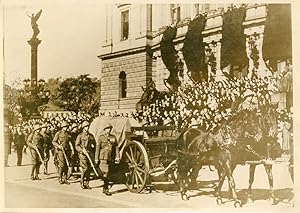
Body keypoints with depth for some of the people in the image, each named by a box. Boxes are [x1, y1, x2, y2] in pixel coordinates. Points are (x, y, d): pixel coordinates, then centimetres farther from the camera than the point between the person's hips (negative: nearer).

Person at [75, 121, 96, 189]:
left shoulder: (91, 136, 12)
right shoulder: (80, 136, -1)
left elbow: (94, 144, 21)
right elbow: (76, 146, -6)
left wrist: (93, 153, 9)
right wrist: (82, 150, -20)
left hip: (90, 154, 5)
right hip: (83, 154, -5)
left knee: (89, 169, 5)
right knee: (85, 168, -11)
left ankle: (87, 183, 13)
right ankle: (82, 181, 7)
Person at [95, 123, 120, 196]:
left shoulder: (113, 137, 10)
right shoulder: (101, 137, -1)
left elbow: (116, 148, 8)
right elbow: (97, 148, -3)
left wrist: (117, 157, -1)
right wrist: (96, 159, -7)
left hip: (110, 158, 4)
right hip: (103, 158, -4)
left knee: (106, 173, 11)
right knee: (106, 172, -11)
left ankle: (104, 189, 22)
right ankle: (106, 189, -7)